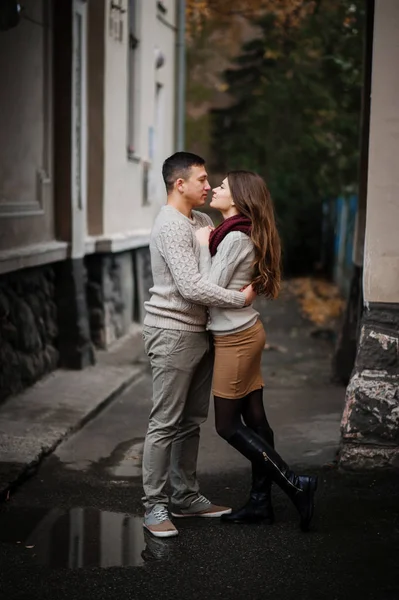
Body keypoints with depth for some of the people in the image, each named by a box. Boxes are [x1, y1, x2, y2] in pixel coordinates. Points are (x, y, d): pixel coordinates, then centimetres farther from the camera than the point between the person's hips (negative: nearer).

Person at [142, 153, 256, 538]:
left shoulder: (200, 221, 13)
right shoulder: (171, 226, -17)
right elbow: (191, 287, -24)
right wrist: (241, 298, -17)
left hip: (198, 332, 9)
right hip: (172, 333, -9)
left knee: (191, 420, 14)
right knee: (165, 423, -4)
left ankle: (185, 496, 24)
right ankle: (154, 506, 3)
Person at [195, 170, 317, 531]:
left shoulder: (234, 237, -17)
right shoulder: (242, 233, 12)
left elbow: (210, 289, -18)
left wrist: (203, 246, -10)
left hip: (236, 338, -9)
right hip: (245, 332, 9)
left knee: (228, 425, -2)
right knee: (254, 420, 11)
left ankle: (296, 485, 0)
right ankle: (261, 503, 18)